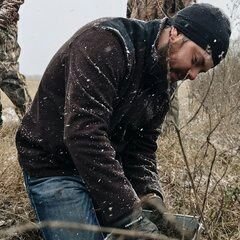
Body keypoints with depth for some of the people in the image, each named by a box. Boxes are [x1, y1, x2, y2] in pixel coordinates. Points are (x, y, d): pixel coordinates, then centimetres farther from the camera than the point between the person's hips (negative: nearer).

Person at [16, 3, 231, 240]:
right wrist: (130, 216, -34)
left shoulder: (162, 83, 1)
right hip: (53, 166, -7)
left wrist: (150, 194, -18)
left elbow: (141, 146, 1)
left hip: (108, 171, 7)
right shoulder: (107, 43, -25)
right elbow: (84, 134, -34)